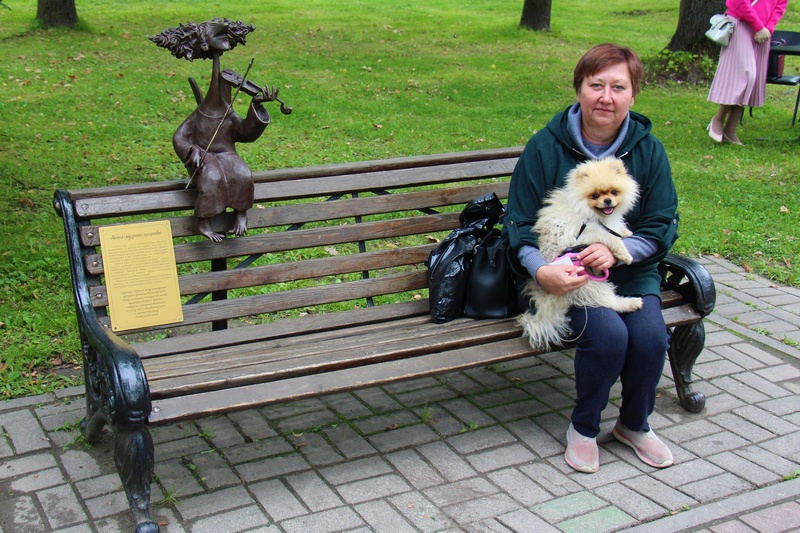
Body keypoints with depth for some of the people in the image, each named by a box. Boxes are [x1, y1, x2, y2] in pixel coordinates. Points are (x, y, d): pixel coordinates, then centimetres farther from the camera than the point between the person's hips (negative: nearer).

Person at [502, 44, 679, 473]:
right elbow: (520, 226, -5)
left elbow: (661, 227, 1)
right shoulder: (545, 147, -6)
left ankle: (635, 424, 10)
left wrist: (616, 250, -19)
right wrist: (541, 271, -25)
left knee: (650, 335, -22)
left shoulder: (648, 150, 0)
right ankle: (584, 427, 0)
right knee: (608, 333, -28)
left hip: (630, 269, 3)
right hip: (564, 272, -3)